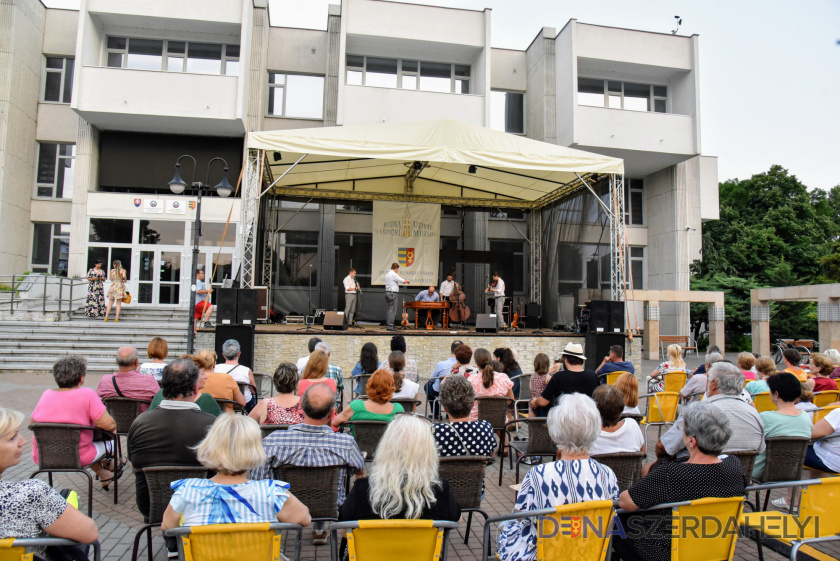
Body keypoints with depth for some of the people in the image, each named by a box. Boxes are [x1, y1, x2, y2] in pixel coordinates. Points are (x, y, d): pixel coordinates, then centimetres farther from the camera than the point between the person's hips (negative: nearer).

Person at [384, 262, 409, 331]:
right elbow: (403, 281, -14)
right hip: (392, 293, -9)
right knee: (392, 310, -7)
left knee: (388, 310, 10)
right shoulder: (394, 274, -13)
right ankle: (390, 326, -9)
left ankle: (387, 325, 13)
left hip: (387, 292, 9)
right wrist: (407, 281, 6)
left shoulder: (387, 274, 14)